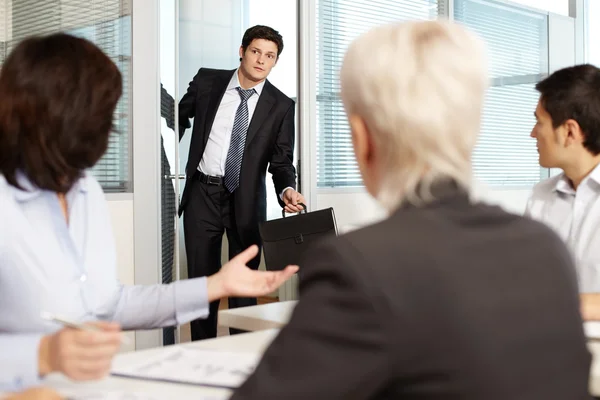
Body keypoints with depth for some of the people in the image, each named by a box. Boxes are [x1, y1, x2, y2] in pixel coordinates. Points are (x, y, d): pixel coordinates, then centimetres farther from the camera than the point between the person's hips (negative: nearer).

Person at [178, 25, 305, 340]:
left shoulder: (281, 106, -2)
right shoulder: (207, 81, 0)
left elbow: (282, 160, -2)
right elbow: (180, 116, 16)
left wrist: (287, 190, -22)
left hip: (246, 199, -1)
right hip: (202, 193, 1)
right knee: (201, 278, 7)